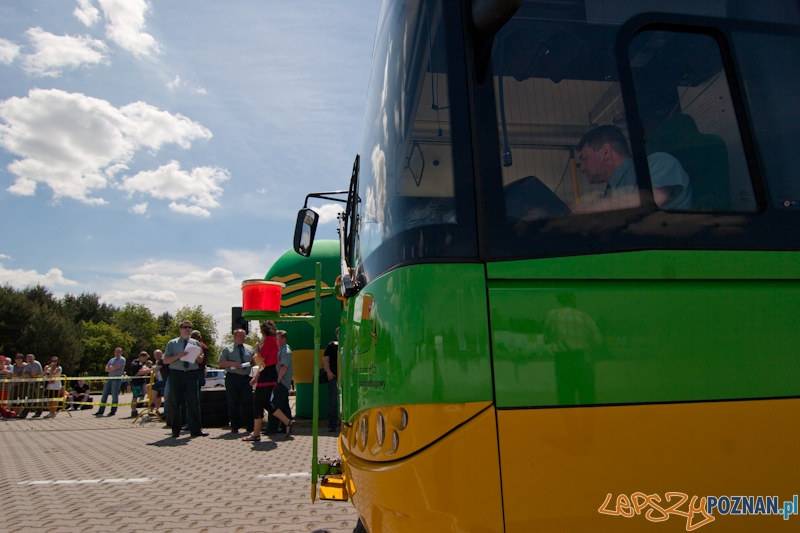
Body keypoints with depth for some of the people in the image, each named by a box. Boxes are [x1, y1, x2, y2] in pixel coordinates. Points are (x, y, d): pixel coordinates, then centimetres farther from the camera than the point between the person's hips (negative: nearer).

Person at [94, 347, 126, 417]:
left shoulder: (122, 359, -1)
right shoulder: (111, 360, 20)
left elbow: (116, 367, -15)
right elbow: (106, 369, 11)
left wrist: (110, 368, 2)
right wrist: (113, 368, -6)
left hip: (117, 379, -7)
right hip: (109, 378, 7)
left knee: (114, 395, -4)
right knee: (104, 395, 5)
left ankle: (113, 411, 3)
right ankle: (101, 411, 10)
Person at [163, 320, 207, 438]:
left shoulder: (195, 343, 14)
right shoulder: (172, 343, 7)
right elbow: (165, 361, 0)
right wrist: (179, 355, -14)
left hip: (192, 374, 1)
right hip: (176, 374, -1)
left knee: (194, 402, -1)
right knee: (175, 402, 5)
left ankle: (195, 429, 3)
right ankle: (176, 430, 16)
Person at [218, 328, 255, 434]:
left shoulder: (250, 349, 17)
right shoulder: (227, 349, 8)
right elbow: (220, 363, 1)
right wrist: (232, 363, -13)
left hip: (246, 378, 2)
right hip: (232, 379, -2)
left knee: (248, 403, 0)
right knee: (233, 403, 1)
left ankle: (250, 427, 7)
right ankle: (235, 427, 11)